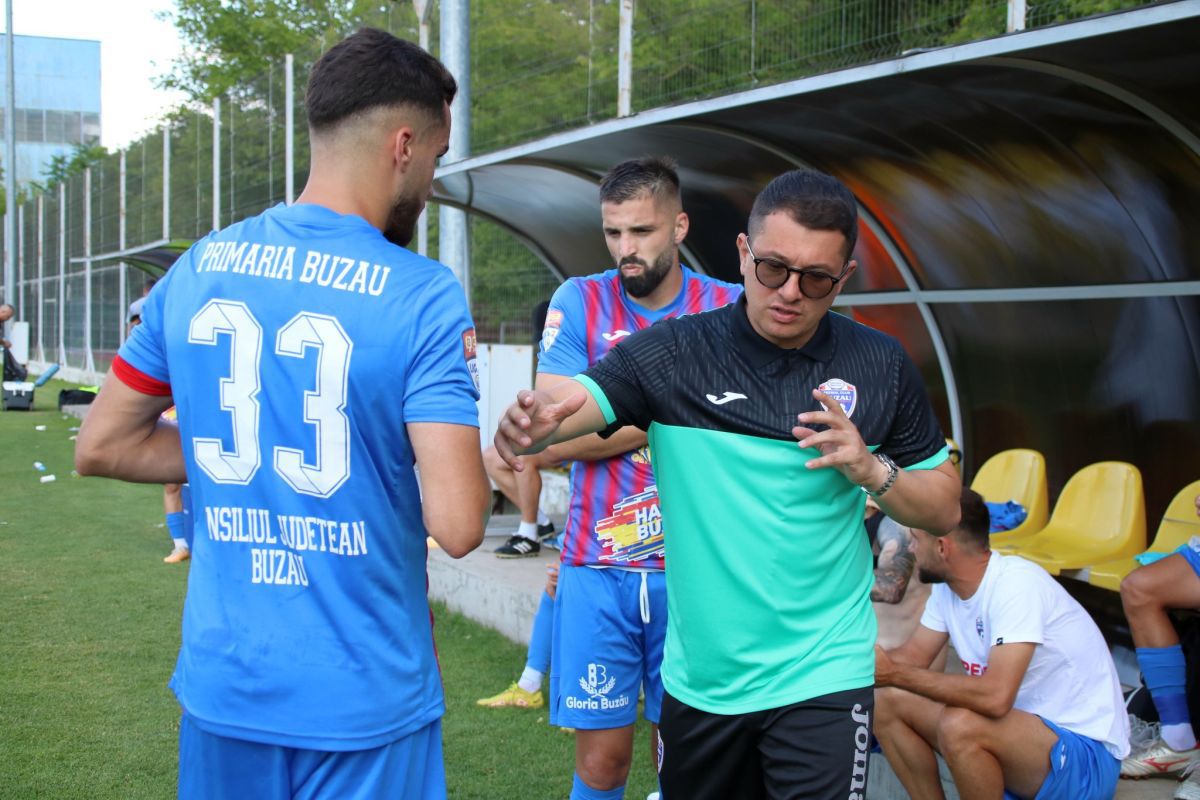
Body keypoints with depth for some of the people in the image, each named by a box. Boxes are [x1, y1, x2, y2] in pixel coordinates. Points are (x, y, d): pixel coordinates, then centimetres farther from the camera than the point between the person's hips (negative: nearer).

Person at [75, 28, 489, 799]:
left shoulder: (196, 270, 0)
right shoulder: (425, 299, -16)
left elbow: (101, 446, 8)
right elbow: (458, 526, -21)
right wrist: (453, 397, -3)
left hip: (221, 684, 5)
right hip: (362, 699, -4)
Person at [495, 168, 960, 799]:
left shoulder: (882, 367, -2)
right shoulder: (673, 351, -6)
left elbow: (944, 510, 5)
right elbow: (565, 403, -19)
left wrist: (872, 470, -15)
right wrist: (529, 421, -42)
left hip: (820, 677, -1)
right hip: (697, 674, 2)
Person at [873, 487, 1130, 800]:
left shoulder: (1016, 583, -25)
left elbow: (996, 697, -34)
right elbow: (912, 656, 6)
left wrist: (896, 673, -29)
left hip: (1085, 754, -8)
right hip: (1019, 728, 8)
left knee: (959, 726, -34)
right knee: (886, 700, -3)